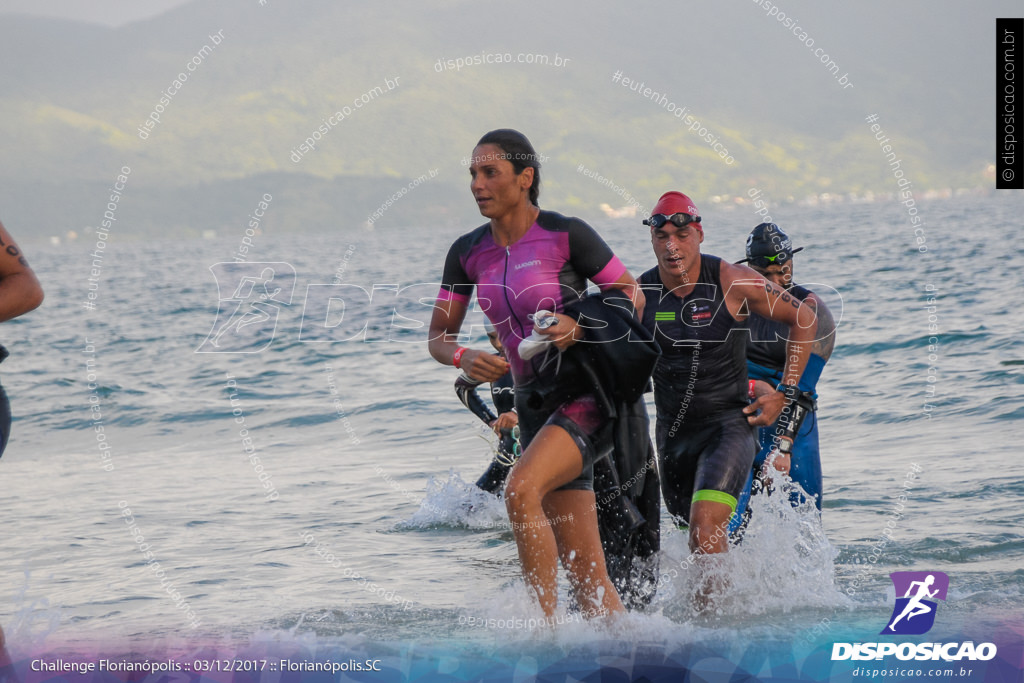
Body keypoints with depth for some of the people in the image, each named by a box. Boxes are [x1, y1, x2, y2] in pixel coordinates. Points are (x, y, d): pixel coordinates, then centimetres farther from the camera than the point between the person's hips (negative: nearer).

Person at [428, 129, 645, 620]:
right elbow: (438, 337, 11)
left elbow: (631, 295, -1)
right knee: (584, 574, 2)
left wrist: (581, 327, -18)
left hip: (588, 396, -6)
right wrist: (463, 357, -11)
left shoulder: (566, 235, -9)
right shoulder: (468, 253, 7)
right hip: (535, 407, 6)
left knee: (520, 489, -29)